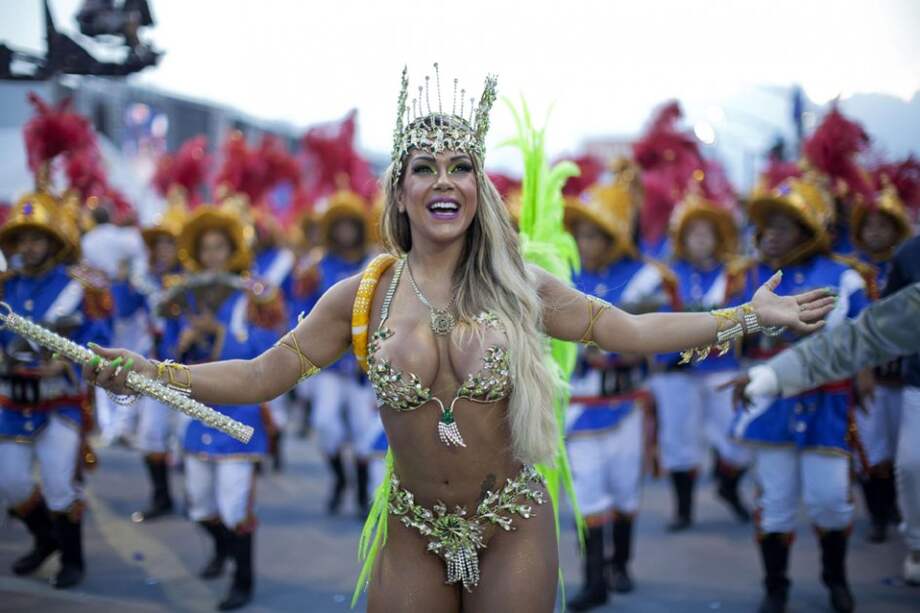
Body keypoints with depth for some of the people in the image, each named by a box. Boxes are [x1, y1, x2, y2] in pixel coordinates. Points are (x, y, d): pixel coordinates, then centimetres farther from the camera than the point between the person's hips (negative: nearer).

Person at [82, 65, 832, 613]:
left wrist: (749, 315, -1)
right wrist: (150, 373, -9)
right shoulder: (362, 296, -4)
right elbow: (263, 375, 0)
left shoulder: (517, 287, -4)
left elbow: (630, 331, 1)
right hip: (414, 532, 1)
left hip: (513, 527, 0)